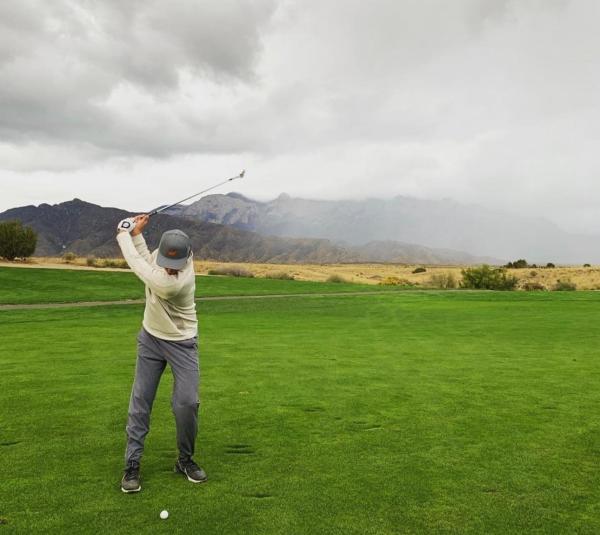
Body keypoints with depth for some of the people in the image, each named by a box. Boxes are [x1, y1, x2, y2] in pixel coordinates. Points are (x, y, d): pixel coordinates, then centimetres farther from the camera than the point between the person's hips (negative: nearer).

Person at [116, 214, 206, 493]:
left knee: (187, 403, -8)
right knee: (140, 401, 2)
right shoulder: (164, 254, -14)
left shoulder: (177, 282, -34)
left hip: (182, 343, -5)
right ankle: (132, 465, 10)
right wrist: (136, 233, -3)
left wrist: (123, 233, -11)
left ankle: (185, 460, 15)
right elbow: (146, 261, 9)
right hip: (150, 338, 5)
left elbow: (138, 265, -26)